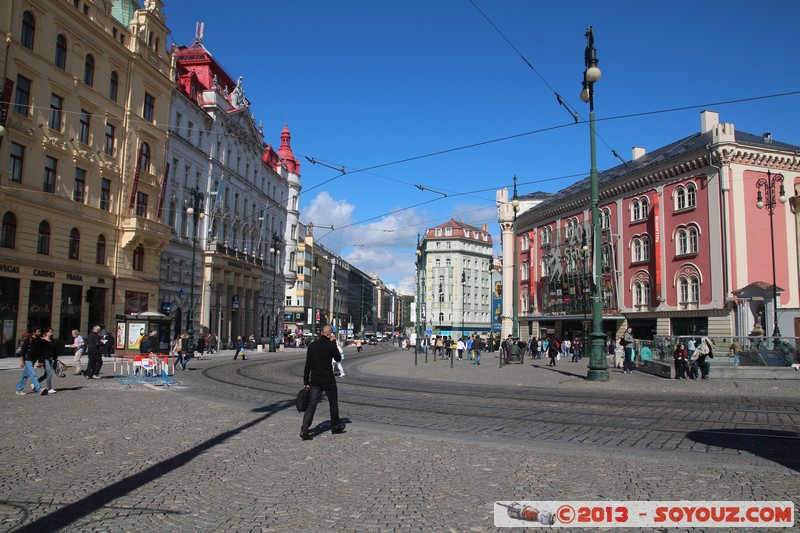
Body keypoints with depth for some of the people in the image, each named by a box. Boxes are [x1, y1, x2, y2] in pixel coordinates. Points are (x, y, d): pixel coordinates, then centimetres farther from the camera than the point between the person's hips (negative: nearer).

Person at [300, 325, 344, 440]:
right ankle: (335, 427, 28)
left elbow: (307, 365, 4)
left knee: (311, 405, 2)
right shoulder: (330, 345, -11)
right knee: (333, 404, 15)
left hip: (315, 380, 4)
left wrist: (306, 381, 9)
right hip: (328, 380, -3)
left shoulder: (312, 345, 3)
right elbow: (338, 358, 6)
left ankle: (304, 430, -10)